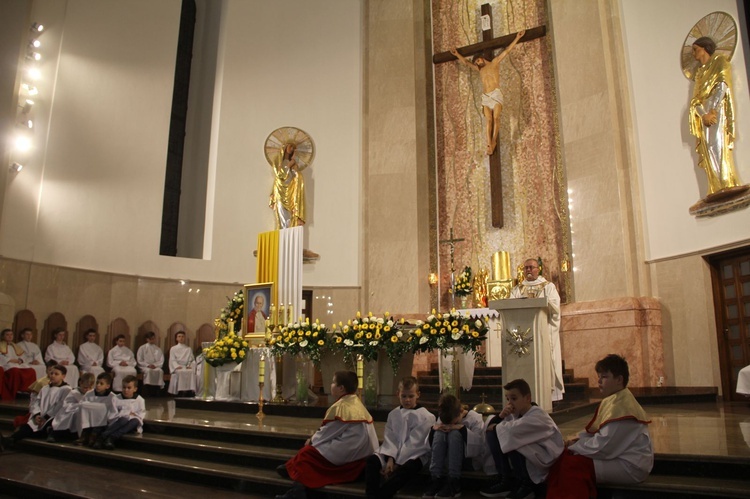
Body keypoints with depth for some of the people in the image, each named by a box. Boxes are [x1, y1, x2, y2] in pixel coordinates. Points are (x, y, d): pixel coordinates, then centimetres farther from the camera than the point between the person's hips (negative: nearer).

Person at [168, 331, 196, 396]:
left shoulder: (189, 349, 23)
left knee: (191, 372, -34)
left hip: (187, 367, 1)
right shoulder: (173, 349, 17)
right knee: (181, 372, -37)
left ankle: (190, 390, -39)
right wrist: (177, 366, -16)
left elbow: (192, 360, 14)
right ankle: (181, 392, -39)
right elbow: (172, 360, 4)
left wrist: (191, 366, -9)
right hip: (178, 368, -1)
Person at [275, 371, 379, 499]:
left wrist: (312, 440, 8)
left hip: (347, 455, -9)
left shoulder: (341, 406, -16)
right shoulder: (356, 403, 12)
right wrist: (315, 438, 14)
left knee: (307, 453, 2)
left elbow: (327, 432, -9)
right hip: (359, 452, 9)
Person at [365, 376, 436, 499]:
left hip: (415, 455, -5)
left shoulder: (426, 417, -4)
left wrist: (397, 463, -15)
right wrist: (390, 459, -17)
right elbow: (389, 439, 1)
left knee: (407, 468, -37)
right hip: (394, 453, 5)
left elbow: (415, 443, -10)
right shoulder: (393, 414, 10)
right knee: (372, 460, -20)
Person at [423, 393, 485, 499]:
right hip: (448, 458, 4)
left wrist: (463, 428, -27)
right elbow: (429, 445, 4)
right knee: (439, 433, -25)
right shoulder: (442, 419, 1)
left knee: (454, 433, -31)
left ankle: (453, 483, -32)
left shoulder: (475, 419, -11)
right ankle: (436, 480, -28)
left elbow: (480, 447, -21)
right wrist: (433, 428, -16)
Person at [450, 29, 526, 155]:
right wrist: (457, 55, 34)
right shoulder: (480, 69, 24)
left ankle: (494, 141, -18)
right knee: (488, 119, -12)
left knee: (496, 118, -16)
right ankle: (489, 144, -22)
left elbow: (507, 51, 11)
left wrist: (517, 38, 9)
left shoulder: (494, 63, 13)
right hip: (485, 97, 3)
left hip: (496, 94, -3)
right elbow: (466, 62, 34)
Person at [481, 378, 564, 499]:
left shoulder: (537, 415, -22)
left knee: (510, 439, -31)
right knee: (493, 434, -7)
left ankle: (527, 484, -11)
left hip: (544, 457, -8)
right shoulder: (516, 412, 2)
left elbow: (513, 430, -37)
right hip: (525, 453, 8)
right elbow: (490, 425, 1)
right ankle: (506, 480, -2)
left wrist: (496, 427, -17)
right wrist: (500, 416, -19)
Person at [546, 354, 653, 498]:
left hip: (630, 465, -10)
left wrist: (574, 447, -11)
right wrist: (578, 440, -2)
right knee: (564, 457, 6)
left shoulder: (621, 406, -23)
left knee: (572, 465, -22)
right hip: (618, 456, 10)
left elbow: (603, 447, -24)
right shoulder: (614, 400, 10)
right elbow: (595, 431, 15)